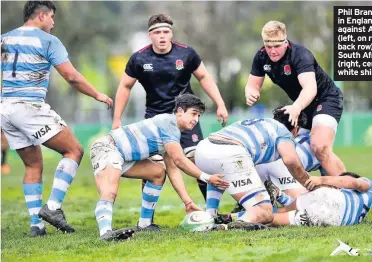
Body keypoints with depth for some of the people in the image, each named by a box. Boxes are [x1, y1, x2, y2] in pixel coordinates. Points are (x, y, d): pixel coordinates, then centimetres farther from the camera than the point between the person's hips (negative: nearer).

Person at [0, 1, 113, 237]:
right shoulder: (47, 41, -2)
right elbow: (72, 77, -5)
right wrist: (98, 96, 7)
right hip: (31, 107, -7)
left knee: (34, 165, 15)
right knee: (74, 150, 2)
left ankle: (36, 224, 8)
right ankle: (53, 207, -11)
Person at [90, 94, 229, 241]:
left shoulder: (174, 134, 18)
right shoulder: (168, 121, -12)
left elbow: (172, 170, 17)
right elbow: (179, 160, -18)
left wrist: (188, 202, 10)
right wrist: (207, 178, -14)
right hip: (106, 148, -11)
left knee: (158, 172, 20)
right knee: (109, 194, -32)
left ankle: (144, 224, 19)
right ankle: (105, 233, -55)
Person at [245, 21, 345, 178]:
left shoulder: (300, 55, -30)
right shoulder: (261, 57, -10)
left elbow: (310, 88, -45)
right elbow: (253, 85, -3)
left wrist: (296, 108, -64)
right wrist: (251, 94, -28)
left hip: (327, 100, -8)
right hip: (302, 104, 8)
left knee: (320, 148, -28)